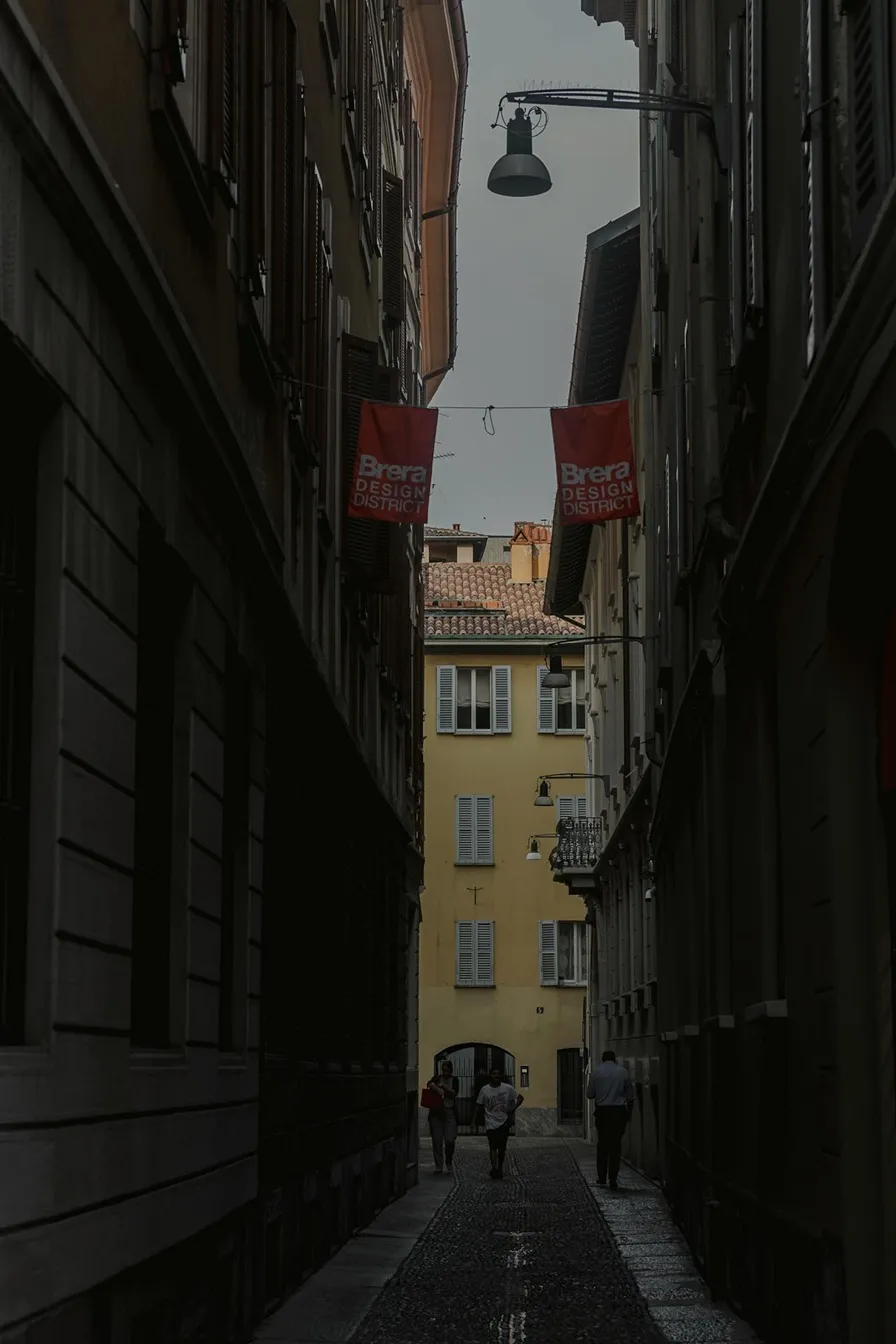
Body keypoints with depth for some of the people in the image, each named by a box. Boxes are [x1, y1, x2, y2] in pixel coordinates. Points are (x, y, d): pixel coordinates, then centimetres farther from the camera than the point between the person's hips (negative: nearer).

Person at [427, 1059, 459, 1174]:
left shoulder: (454, 1080, 10)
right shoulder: (437, 1078, 8)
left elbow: (454, 1092, -5)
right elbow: (430, 1084, -14)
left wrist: (443, 1086, -9)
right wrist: (438, 1089, -28)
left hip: (449, 1112, 0)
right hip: (436, 1112, 0)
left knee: (450, 1140, -8)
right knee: (437, 1141, -1)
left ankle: (449, 1161, 18)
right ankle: (438, 1166, 6)